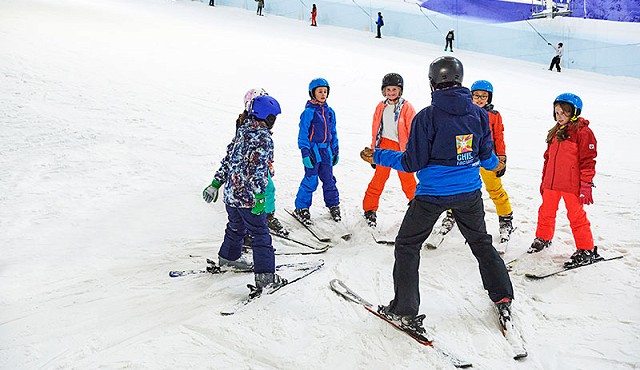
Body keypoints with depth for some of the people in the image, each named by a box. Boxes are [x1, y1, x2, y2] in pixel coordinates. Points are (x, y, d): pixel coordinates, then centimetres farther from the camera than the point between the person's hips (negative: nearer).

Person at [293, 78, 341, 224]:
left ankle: (333, 205, 27)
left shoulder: (330, 112, 9)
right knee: (310, 180, -3)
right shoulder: (308, 112, -9)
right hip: (313, 150, -5)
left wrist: (335, 151, 17)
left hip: (326, 151, 5)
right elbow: (303, 134, -9)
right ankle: (301, 209, 10)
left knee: (329, 179, 12)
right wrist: (305, 153, -14)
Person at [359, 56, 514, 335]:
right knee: (481, 242, 26)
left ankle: (405, 312, 11)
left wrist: (378, 156, -1)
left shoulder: (427, 116, -16)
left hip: (432, 194, -4)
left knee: (407, 246, 11)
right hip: (469, 193, 5)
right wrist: (495, 165, 31)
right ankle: (503, 299, 33)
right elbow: (486, 156, 6)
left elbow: (413, 163, -14)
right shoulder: (478, 114, -2)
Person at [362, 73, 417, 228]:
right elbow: (375, 131, 13)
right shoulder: (381, 107, 7)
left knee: (408, 180, 2)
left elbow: (412, 131, -2)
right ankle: (370, 209, 11)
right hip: (385, 146, 2)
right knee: (379, 178, 1)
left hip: (402, 148, -2)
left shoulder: (407, 108, -4)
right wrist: (373, 152, 13)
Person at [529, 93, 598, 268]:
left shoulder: (583, 132, -9)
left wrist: (586, 186, -14)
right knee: (546, 212, 17)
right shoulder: (555, 133, 12)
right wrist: (544, 180, 21)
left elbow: (587, 161, -11)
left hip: (572, 185, -7)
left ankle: (587, 250, 13)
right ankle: (543, 238, 38)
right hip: (551, 183, 7)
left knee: (576, 216, 0)